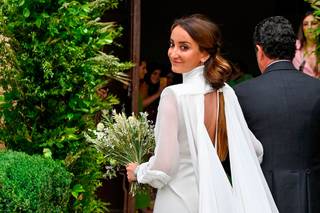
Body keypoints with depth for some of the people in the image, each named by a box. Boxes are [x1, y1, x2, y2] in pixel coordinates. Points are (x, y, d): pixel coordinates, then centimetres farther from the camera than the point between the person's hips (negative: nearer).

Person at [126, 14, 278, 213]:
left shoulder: (174, 95, -17)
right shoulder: (227, 93, 0)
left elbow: (164, 167, -19)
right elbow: (255, 151, 7)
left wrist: (138, 172, 0)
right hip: (219, 196, 6)